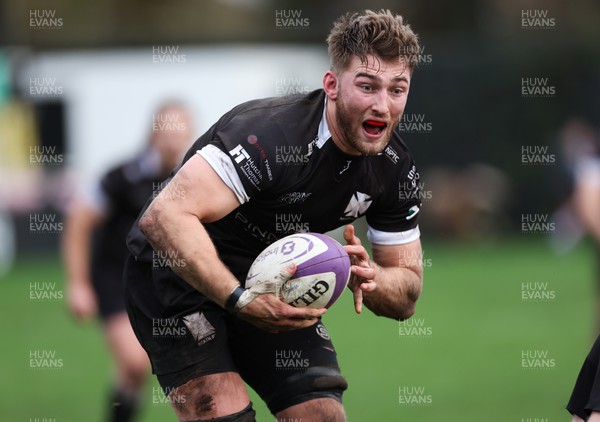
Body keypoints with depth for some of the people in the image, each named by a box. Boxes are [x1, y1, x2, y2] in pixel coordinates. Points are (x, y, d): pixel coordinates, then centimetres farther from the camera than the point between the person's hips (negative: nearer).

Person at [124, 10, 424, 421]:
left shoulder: (396, 169, -7)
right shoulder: (271, 132, -31)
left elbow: (406, 296, 2)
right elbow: (164, 216, -38)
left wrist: (371, 279, -23)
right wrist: (241, 301, -44)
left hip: (271, 282, 7)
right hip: (180, 272, -7)